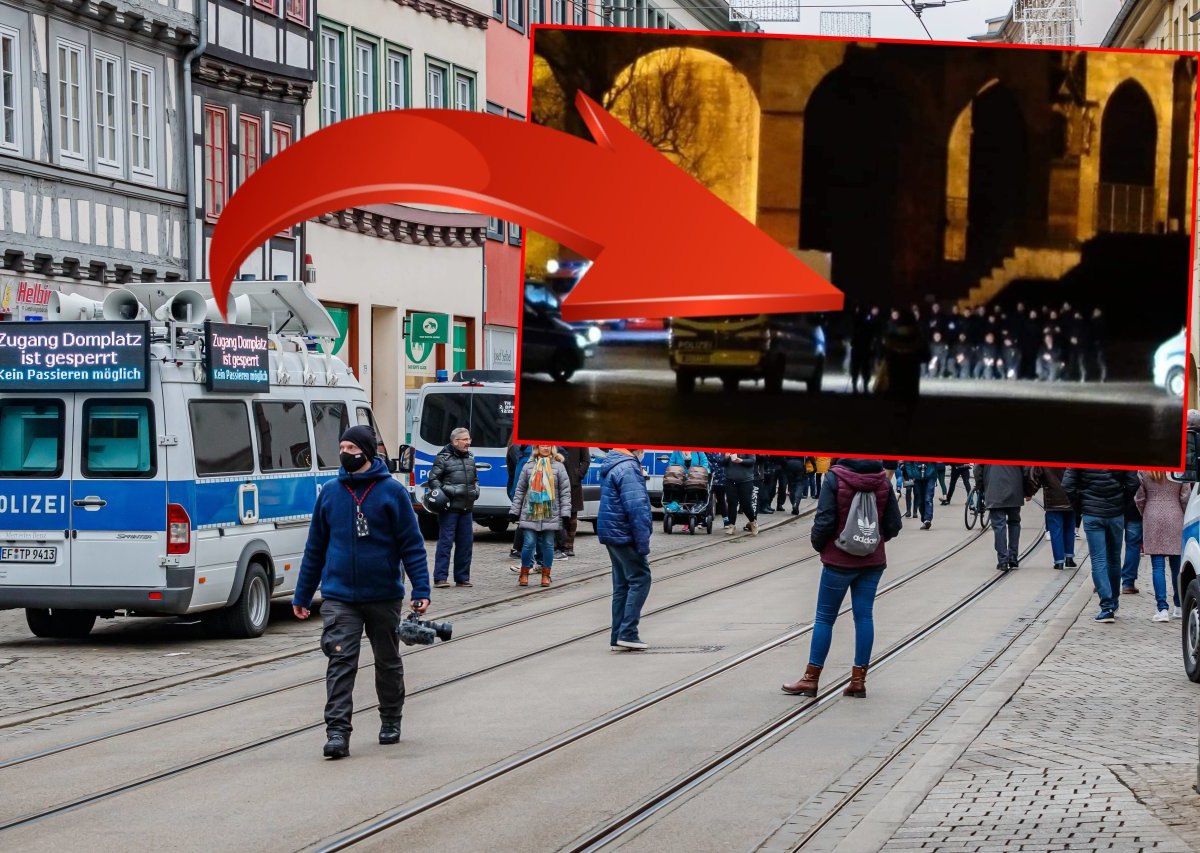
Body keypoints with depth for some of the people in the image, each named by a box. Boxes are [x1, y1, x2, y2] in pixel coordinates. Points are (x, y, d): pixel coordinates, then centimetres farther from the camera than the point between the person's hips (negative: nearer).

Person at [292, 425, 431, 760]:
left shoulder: (392, 491, -5)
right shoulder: (330, 492, 3)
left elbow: (412, 544, -5)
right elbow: (315, 547, 11)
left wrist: (422, 590, -13)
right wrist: (302, 595, 12)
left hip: (384, 595, -1)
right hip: (339, 597, 1)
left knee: (388, 662, 14)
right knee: (340, 662, -10)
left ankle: (391, 721, 31)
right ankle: (337, 732, -14)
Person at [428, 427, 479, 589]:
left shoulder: (470, 459, 17)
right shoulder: (443, 458, -4)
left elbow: (475, 478, 29)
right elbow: (433, 479, -6)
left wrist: (476, 490, 10)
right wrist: (447, 491, -17)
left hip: (466, 509, 7)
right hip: (449, 508, -7)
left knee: (466, 543, 7)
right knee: (445, 542, -7)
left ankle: (462, 577, 16)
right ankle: (440, 577, -5)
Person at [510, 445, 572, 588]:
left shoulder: (558, 466, 3)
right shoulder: (529, 466, 6)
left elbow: (565, 490, 2)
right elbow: (520, 490, 9)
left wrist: (565, 512, -4)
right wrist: (514, 511, 6)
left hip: (550, 515, 0)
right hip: (530, 513, 0)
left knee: (548, 545, 5)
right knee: (529, 543, -3)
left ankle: (546, 575, 16)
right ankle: (524, 574, 9)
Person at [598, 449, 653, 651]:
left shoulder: (613, 465, 15)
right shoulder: (628, 468, -18)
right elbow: (636, 508, -22)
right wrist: (643, 542, -20)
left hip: (613, 534, 10)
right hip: (625, 535, -10)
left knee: (622, 584, 12)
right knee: (640, 579, -5)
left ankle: (618, 637, 12)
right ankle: (628, 633, -10)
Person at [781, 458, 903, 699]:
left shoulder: (834, 478, -13)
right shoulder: (882, 481, 0)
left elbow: (825, 521, -17)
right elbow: (894, 524, 2)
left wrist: (818, 545, 1)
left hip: (839, 560, -4)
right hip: (873, 561, 4)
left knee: (825, 618, 5)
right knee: (864, 616, 7)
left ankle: (811, 679, 8)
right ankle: (858, 679, 8)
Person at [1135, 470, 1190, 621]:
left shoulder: (1144, 472, -3)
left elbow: (1139, 499, 2)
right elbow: (1185, 498, -3)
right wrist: (1185, 518, 12)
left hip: (1152, 519, -1)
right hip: (1175, 519, 1)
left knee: (1157, 566, -2)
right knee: (1177, 566, 12)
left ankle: (1162, 609, -9)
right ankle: (1179, 607, 21)